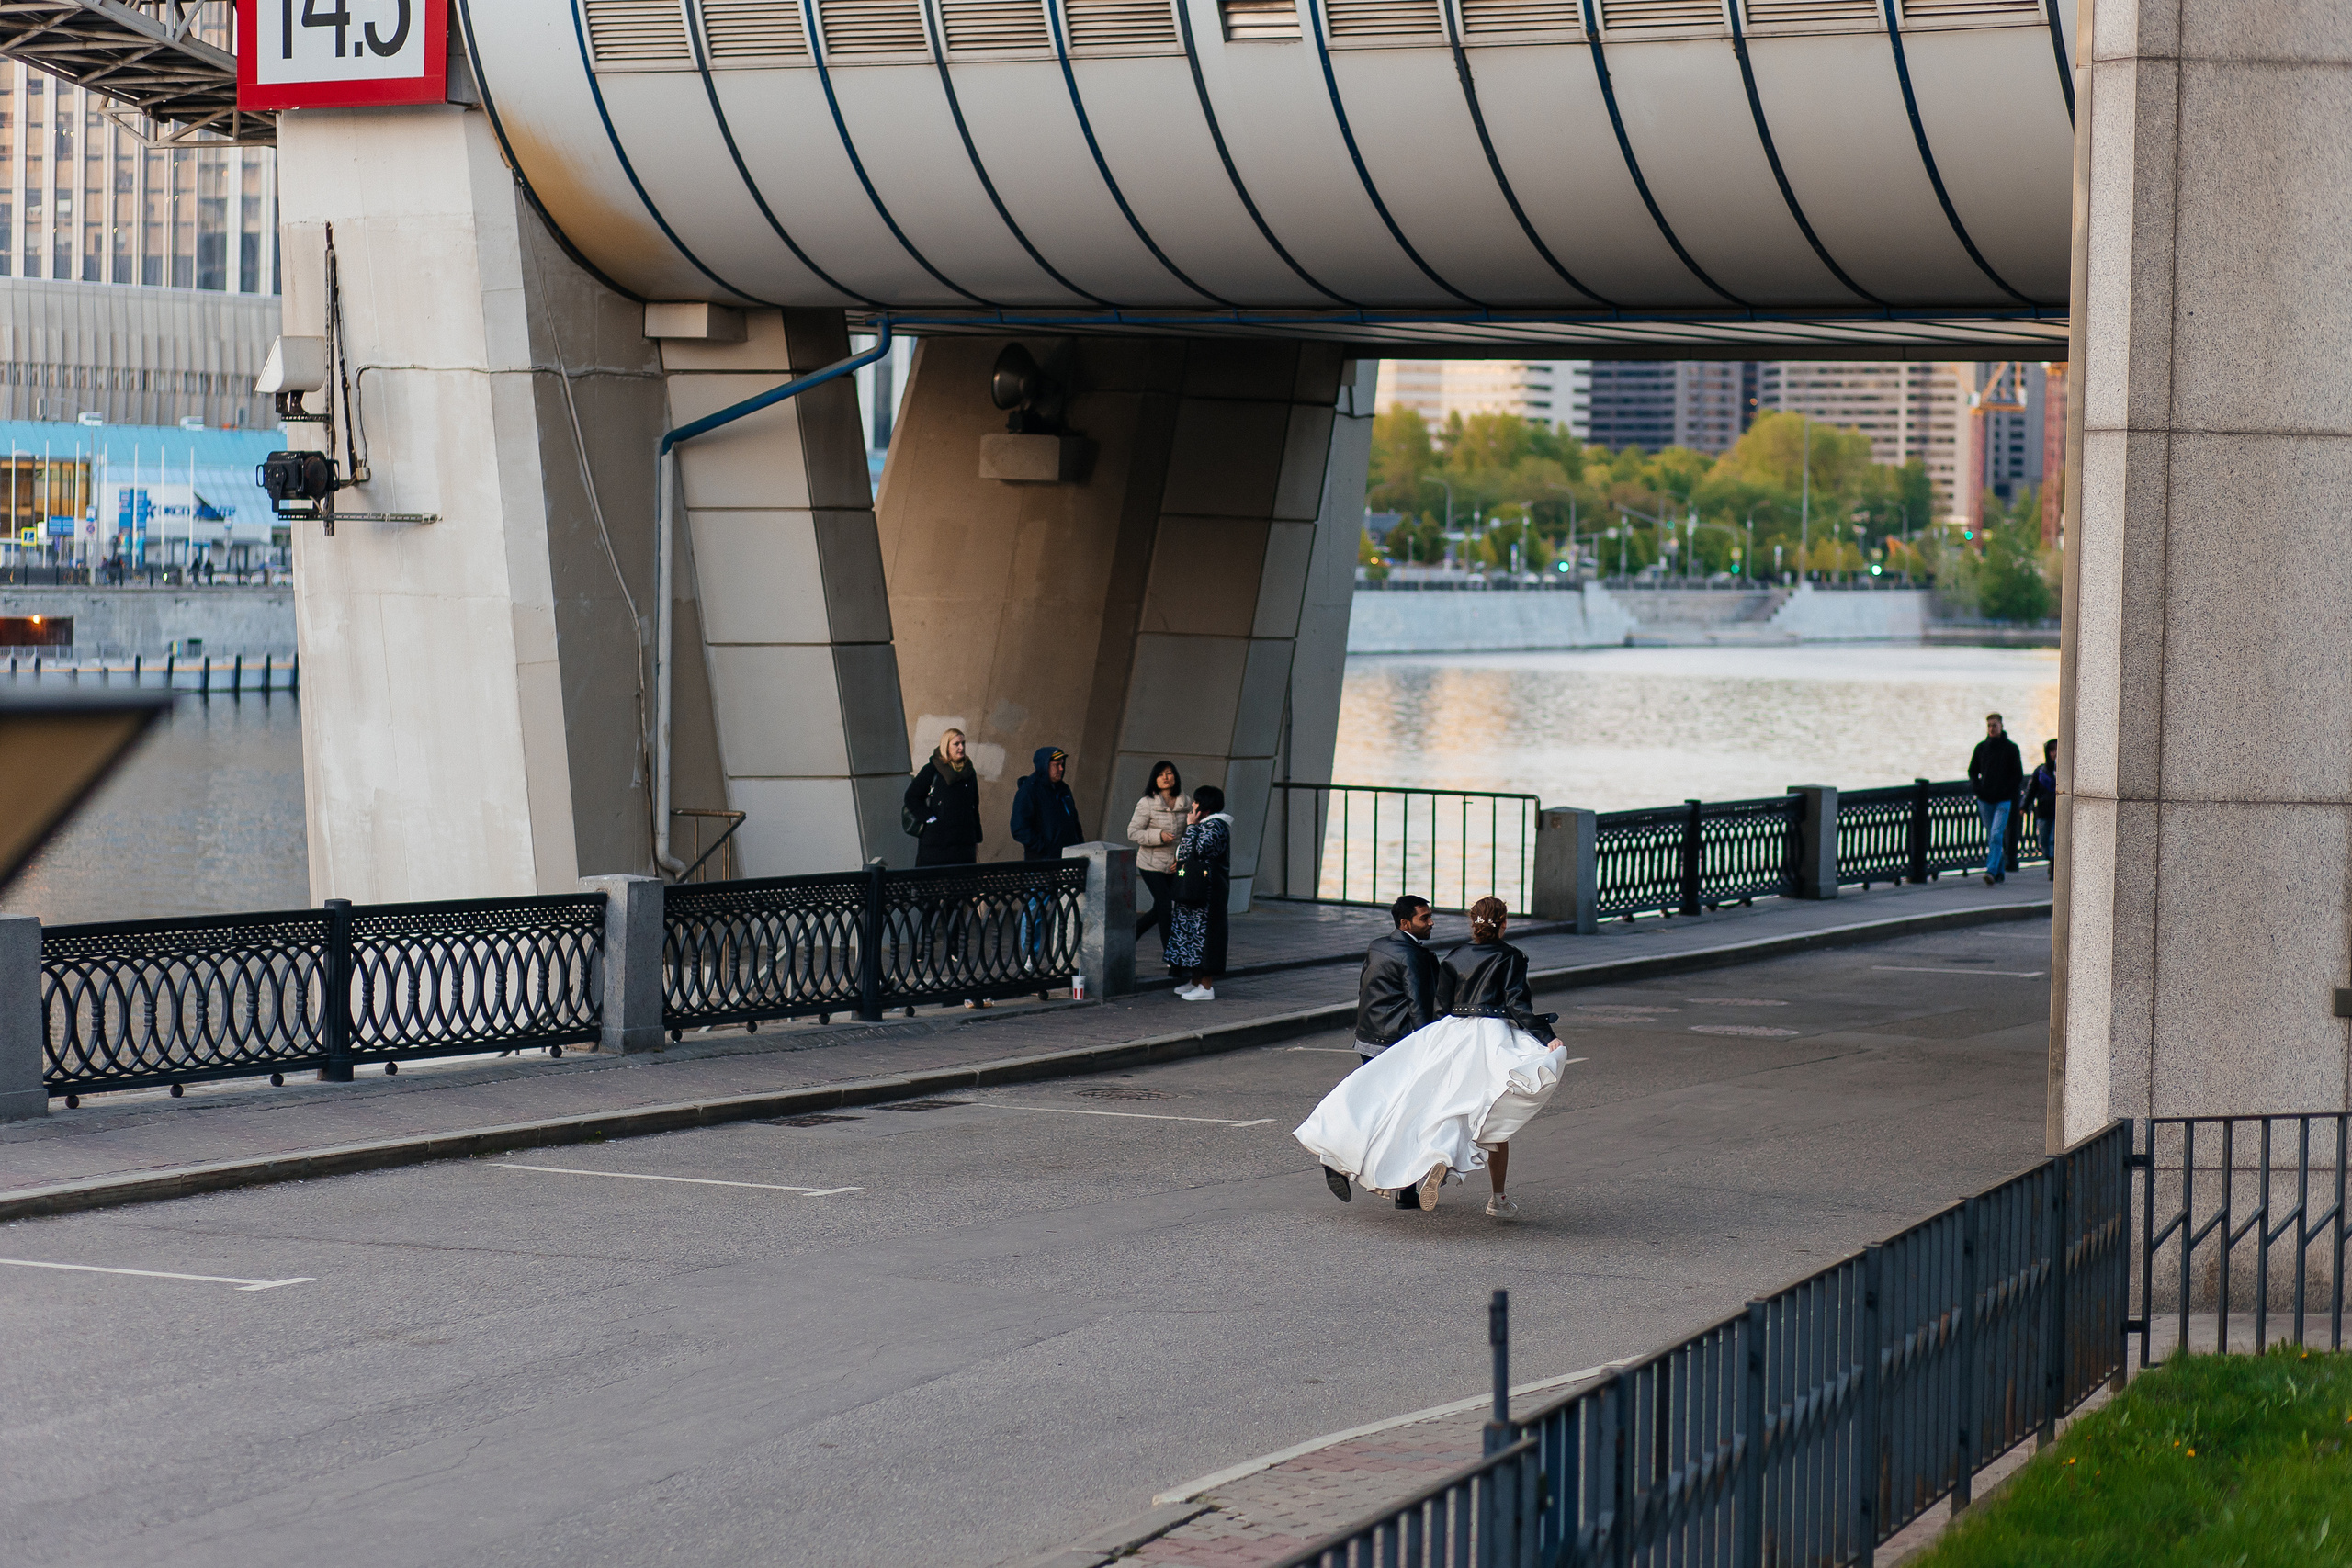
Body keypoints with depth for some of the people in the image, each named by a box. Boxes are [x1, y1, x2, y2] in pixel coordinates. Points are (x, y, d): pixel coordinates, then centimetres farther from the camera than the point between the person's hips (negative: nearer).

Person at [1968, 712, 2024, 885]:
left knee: (1996, 835, -17)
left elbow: (2018, 775, 4)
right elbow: (1972, 771, 15)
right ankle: (2000, 872, 19)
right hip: (1985, 800, 4)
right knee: (1991, 837, 9)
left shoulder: (2011, 748, 1)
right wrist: (1977, 788, -2)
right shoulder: (1981, 747, 9)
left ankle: (1991, 871, -25)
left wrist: (2010, 793, -8)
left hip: (2003, 800, -4)